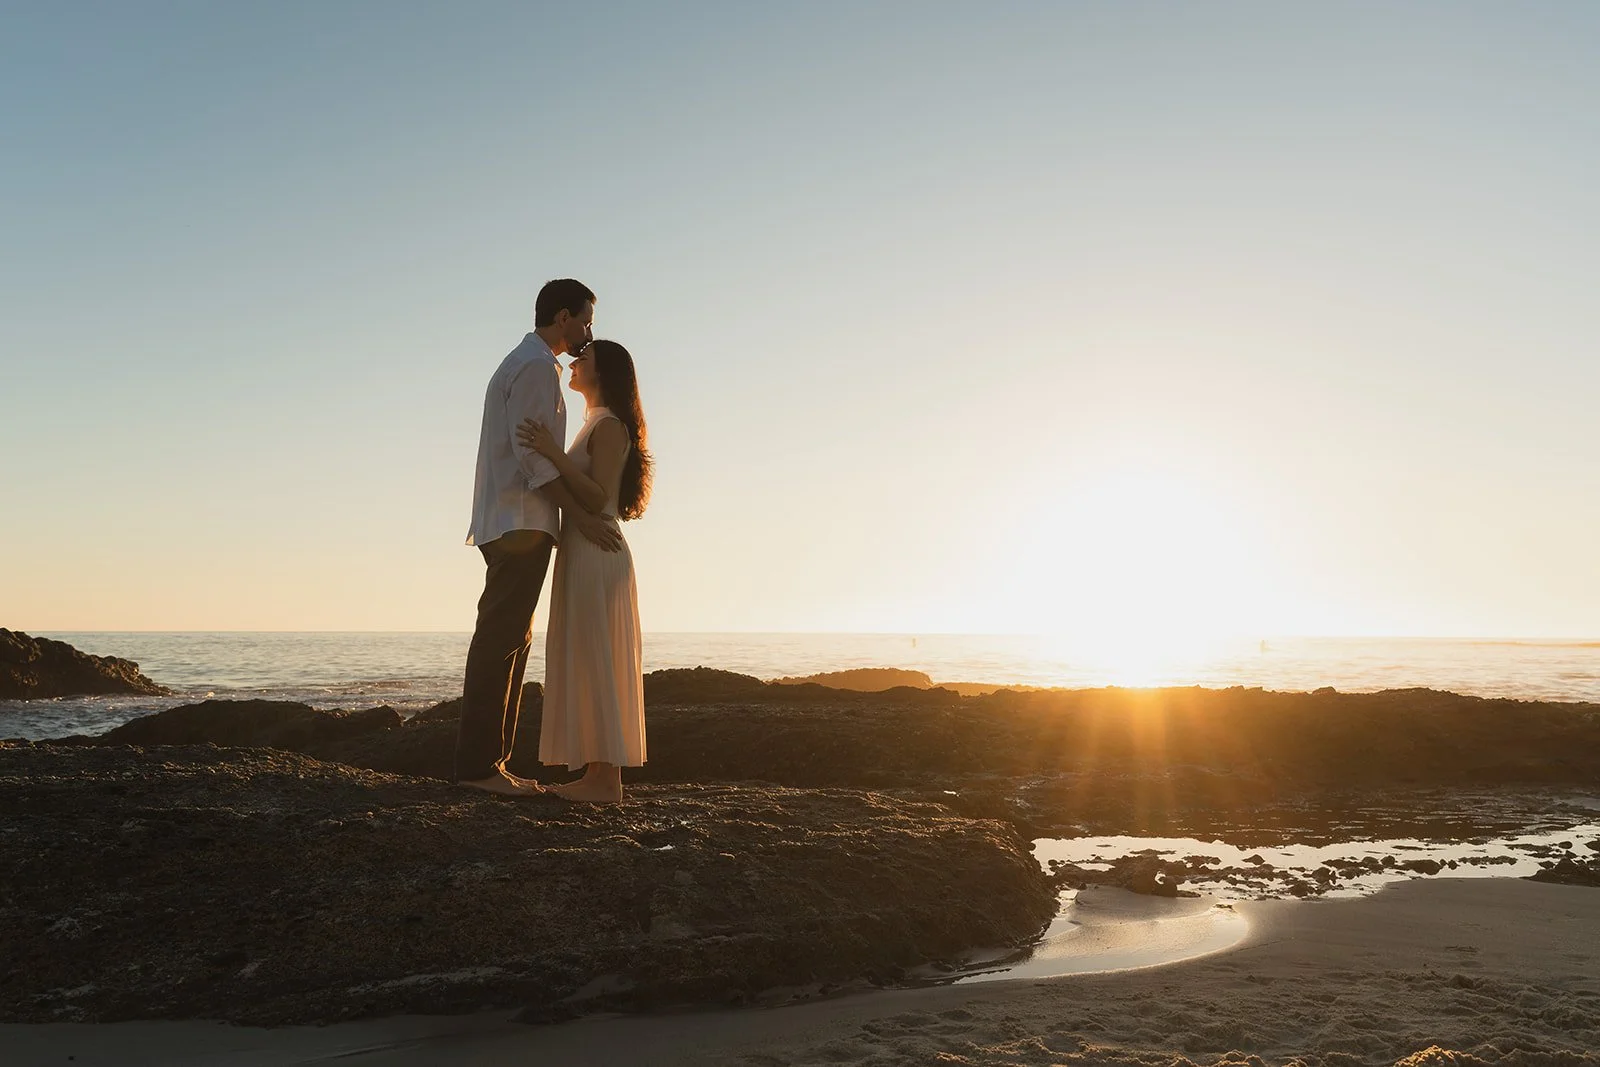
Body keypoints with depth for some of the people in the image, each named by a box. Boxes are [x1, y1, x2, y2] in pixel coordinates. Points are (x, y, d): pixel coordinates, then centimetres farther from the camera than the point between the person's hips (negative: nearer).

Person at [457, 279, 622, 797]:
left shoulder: (521, 364, 24)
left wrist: (563, 516, 20)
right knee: (499, 642, -11)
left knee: (509, 642, 10)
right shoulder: (537, 366, -8)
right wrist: (581, 515, -18)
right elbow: (533, 455, -17)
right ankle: (478, 764, -10)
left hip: (513, 524, 11)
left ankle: (487, 761, 12)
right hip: (520, 523, -11)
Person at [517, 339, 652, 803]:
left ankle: (606, 779, -9)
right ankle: (597, 774, 11)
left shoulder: (609, 425, -8)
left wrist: (554, 454, -23)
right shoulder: (595, 425, 21)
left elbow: (598, 498, -19)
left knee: (594, 662, -10)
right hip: (581, 556, 10)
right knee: (585, 665, 9)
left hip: (596, 556, -10)